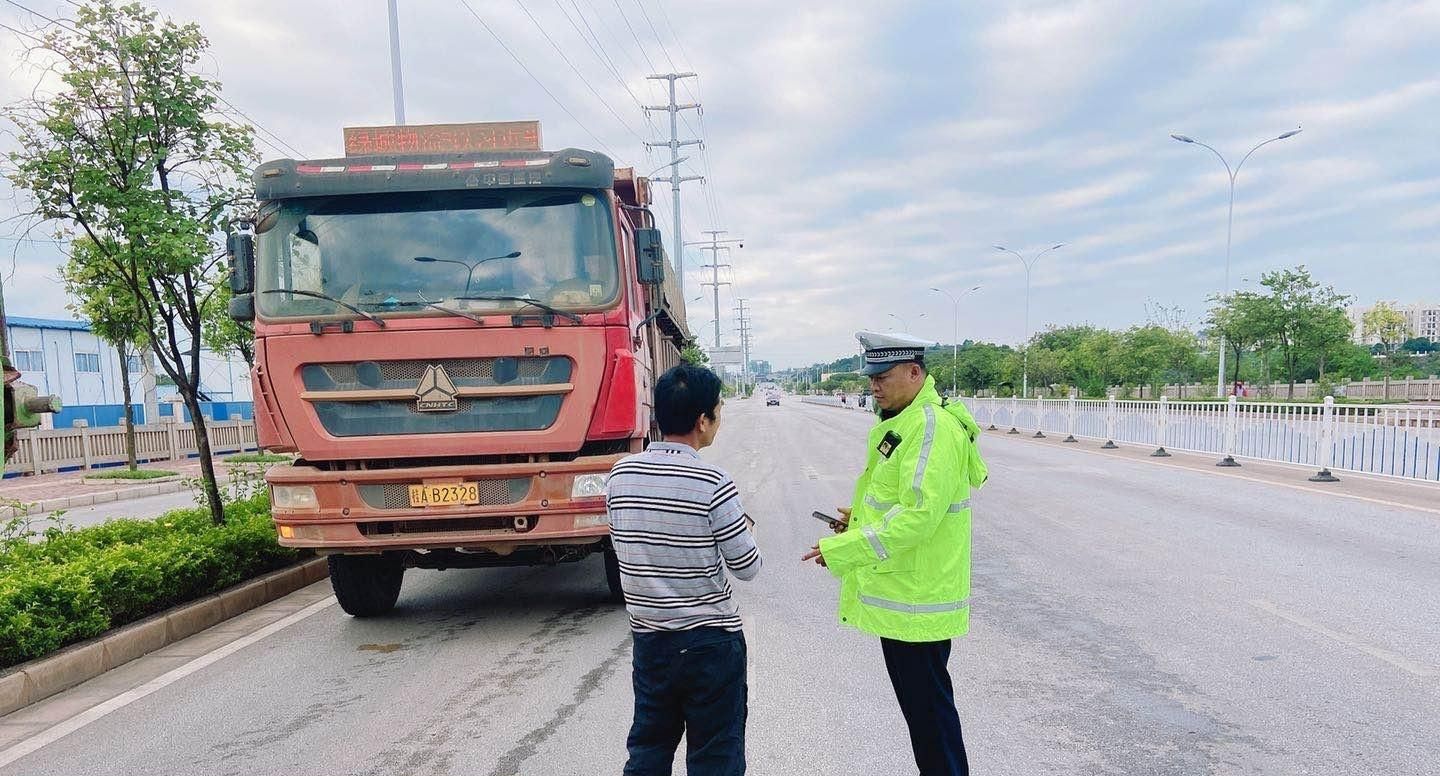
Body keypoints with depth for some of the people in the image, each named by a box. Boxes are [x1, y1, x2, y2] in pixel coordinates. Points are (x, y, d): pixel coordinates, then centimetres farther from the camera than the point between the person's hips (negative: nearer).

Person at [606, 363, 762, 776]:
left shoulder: (620, 474, -3)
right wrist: (745, 528, 11)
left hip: (648, 636, 5)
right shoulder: (712, 483, -18)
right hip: (710, 641, -5)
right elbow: (747, 567, -10)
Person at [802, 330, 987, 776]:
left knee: (928, 704, 2)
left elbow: (919, 515, -28)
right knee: (916, 701, 21)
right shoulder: (903, 423, 12)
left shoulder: (932, 428, -21)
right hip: (899, 591, 11)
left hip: (917, 600, -11)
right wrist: (863, 518, 9)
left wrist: (842, 550, -25)